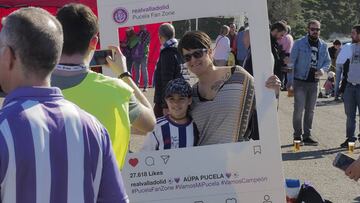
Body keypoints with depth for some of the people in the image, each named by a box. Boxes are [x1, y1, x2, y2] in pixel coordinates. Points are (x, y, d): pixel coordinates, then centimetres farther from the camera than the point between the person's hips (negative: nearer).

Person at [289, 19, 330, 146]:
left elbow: (327, 61, 16)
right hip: (300, 81, -4)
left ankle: (307, 135, 18)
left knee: (310, 110, 10)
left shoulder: (323, 45, 7)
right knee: (299, 109, -6)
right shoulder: (299, 43, -6)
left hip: (314, 82, 5)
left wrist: (323, 69, -8)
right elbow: (291, 62, -6)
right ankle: (297, 135, 6)